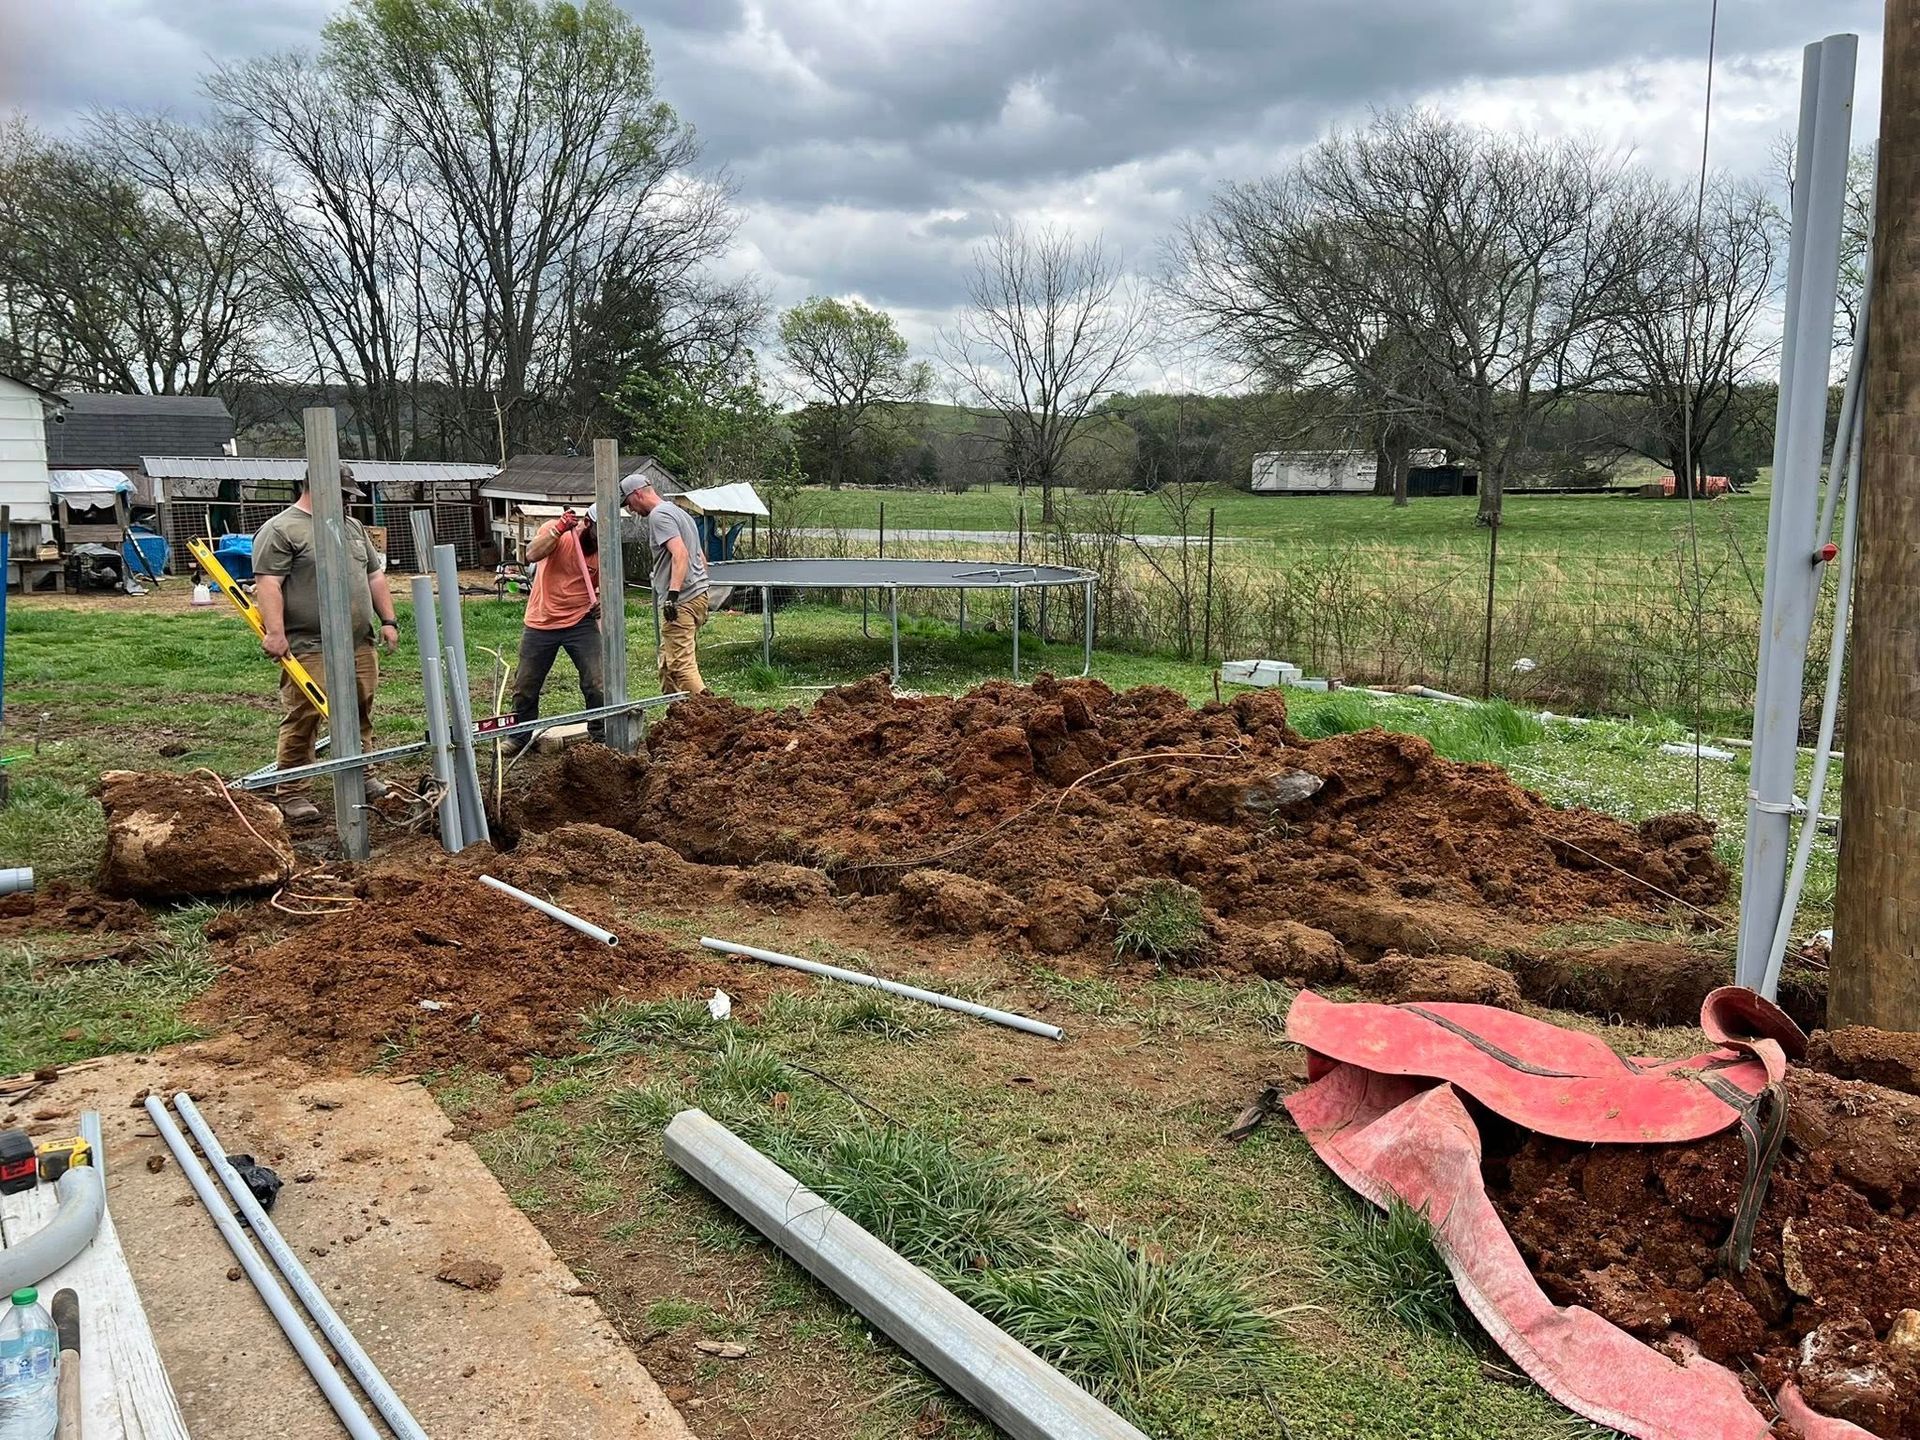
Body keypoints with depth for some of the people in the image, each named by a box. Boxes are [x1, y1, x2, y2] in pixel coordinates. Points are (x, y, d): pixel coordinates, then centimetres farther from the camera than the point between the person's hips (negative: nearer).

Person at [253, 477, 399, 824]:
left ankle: (360, 776, 24)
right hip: (310, 648, -7)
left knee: (360, 713, 11)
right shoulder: (280, 530, -4)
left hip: (360, 644, 7)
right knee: (303, 719, -7)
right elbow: (267, 583, -12)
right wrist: (275, 633, -21)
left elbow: (374, 575, 23)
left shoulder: (352, 526, 20)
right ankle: (290, 793, 1)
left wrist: (388, 620, 14)